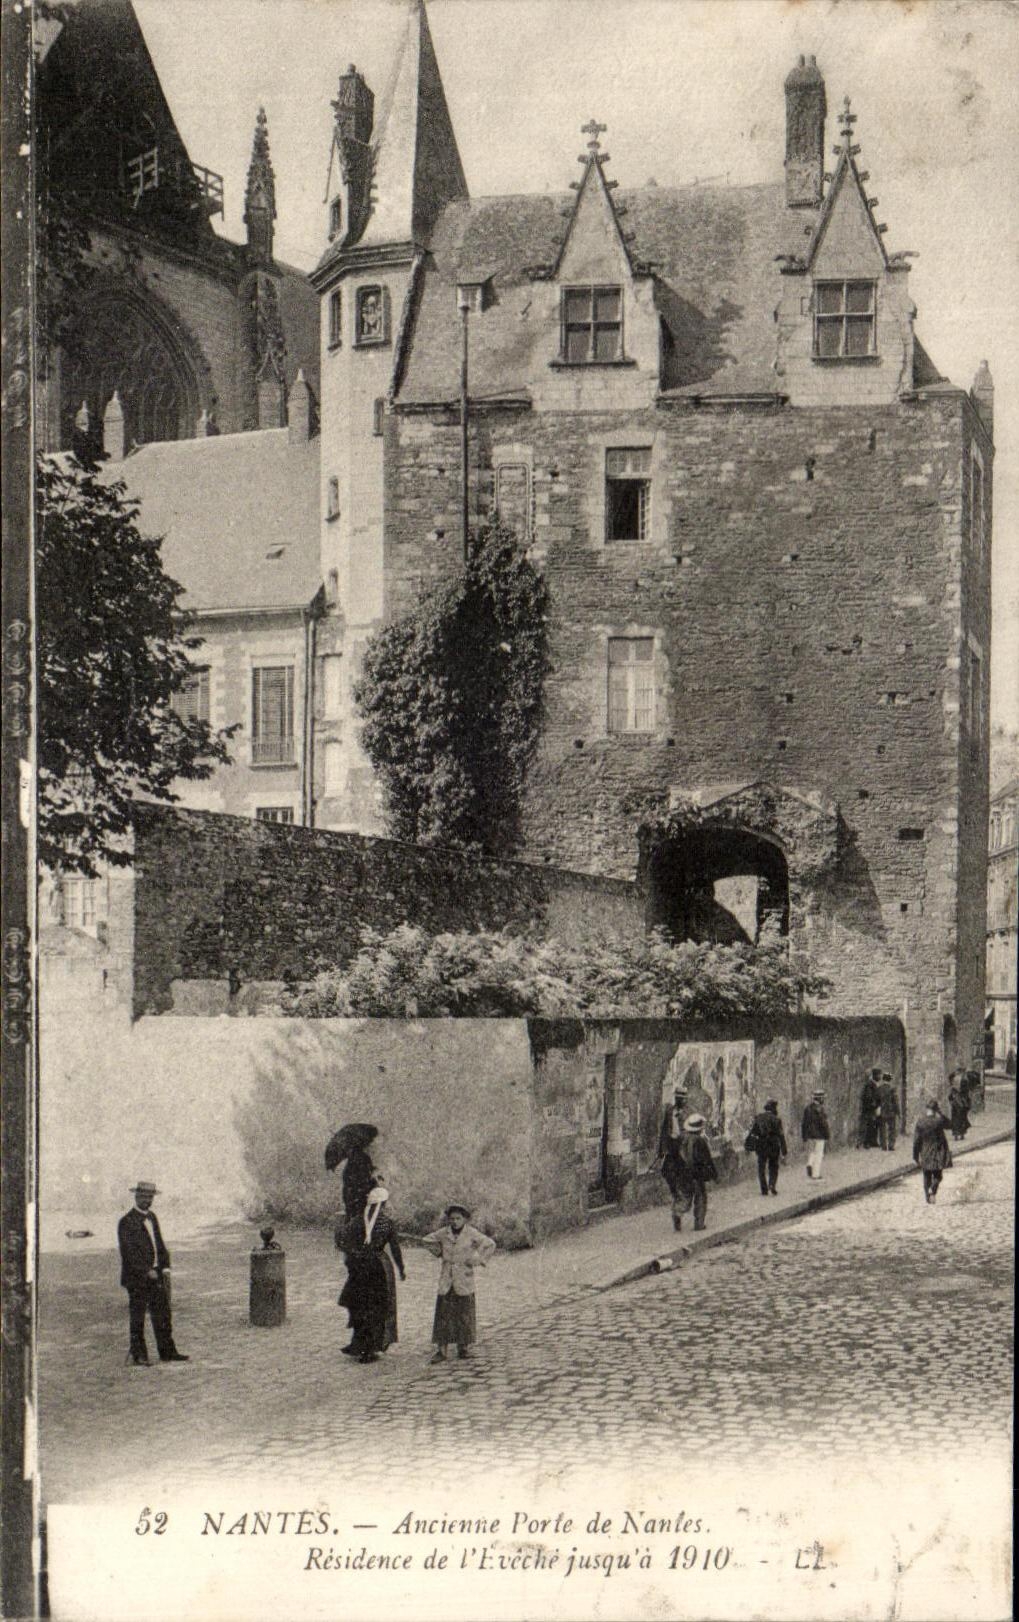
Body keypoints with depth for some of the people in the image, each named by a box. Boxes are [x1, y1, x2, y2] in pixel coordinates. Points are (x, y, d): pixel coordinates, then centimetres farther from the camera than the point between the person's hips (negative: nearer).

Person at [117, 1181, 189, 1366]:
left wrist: (165, 1267, 7)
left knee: (162, 1313, 8)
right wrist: (146, 1271, -20)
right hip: (137, 1277, -7)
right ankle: (138, 1355, 9)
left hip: (155, 1274, 7)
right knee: (137, 1317, 1)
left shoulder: (152, 1217, 14)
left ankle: (167, 1352, 15)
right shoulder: (127, 1222, -11)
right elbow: (129, 1251, -17)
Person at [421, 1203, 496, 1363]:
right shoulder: (443, 1233, 3)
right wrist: (439, 1253, 12)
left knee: (464, 1314, 3)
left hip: (464, 1280, -1)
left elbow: (489, 1244, 2)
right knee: (443, 1314, -3)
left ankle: (462, 1347, 14)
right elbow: (426, 1240, 19)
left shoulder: (471, 1233, -4)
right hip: (446, 1280, 1)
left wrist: (477, 1260, -3)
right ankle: (441, 1349, -3)